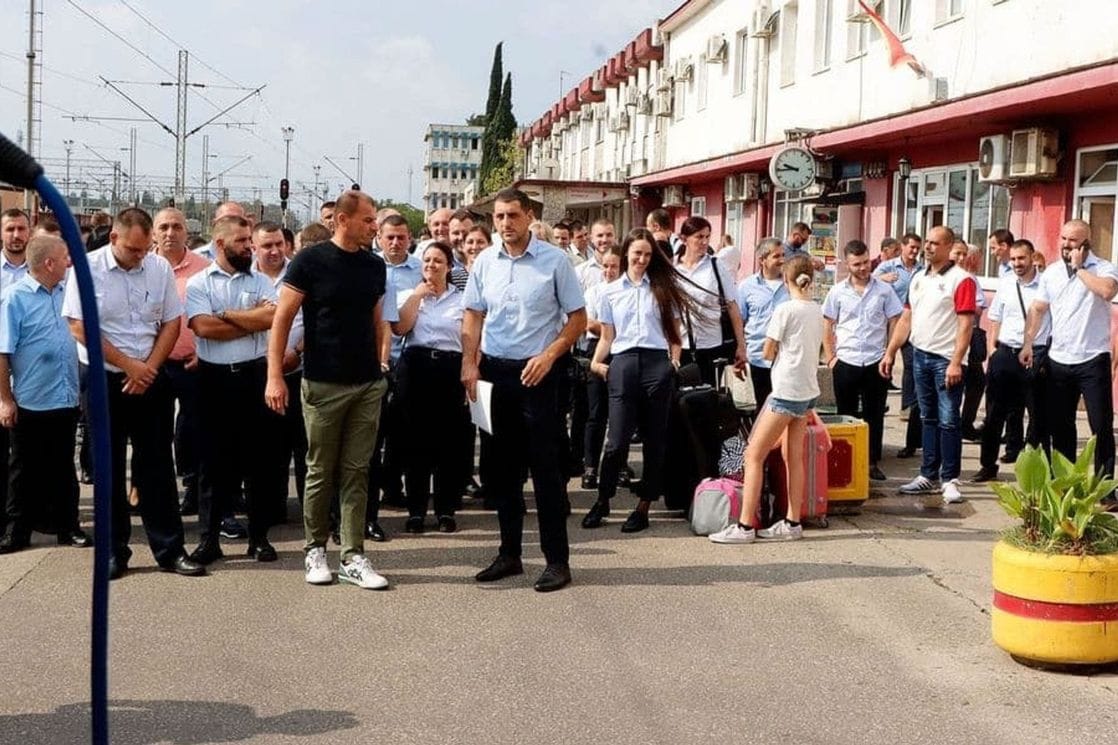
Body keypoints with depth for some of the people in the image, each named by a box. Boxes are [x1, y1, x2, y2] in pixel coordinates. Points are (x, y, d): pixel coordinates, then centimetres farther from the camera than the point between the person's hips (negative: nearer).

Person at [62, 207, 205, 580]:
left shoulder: (160, 267, 0)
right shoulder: (88, 269, -8)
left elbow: (171, 323, 4)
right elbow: (79, 327, -10)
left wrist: (148, 369, -7)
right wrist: (129, 365, -11)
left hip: (151, 379, 2)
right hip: (104, 380, -2)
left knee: (157, 465, 5)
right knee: (109, 468, 5)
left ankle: (169, 549, 10)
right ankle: (114, 551, 14)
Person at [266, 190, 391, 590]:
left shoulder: (375, 266, 9)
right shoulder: (310, 261, -7)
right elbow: (282, 318, -8)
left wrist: (380, 366, 13)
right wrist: (275, 376, -13)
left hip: (368, 385, 4)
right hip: (323, 385, -4)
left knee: (356, 472, 6)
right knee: (321, 472, 5)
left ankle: (353, 557, 9)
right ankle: (315, 550, 20)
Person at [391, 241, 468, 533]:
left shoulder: (461, 299, 10)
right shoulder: (411, 294, 12)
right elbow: (399, 328, -5)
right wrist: (418, 295, -4)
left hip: (450, 369, 0)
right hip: (415, 367, 0)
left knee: (448, 441, 2)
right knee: (415, 440, 1)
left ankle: (446, 510, 11)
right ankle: (416, 510, 10)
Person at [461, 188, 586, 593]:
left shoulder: (554, 261, -5)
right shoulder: (484, 262, 5)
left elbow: (577, 318, -2)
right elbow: (473, 315, 10)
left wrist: (548, 355, -14)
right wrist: (469, 364, -1)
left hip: (537, 372, -4)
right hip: (494, 370, 4)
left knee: (545, 466, -2)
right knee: (503, 465, 11)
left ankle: (557, 559, 5)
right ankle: (509, 553, 21)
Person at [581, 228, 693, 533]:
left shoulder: (663, 288, 12)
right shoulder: (610, 292, 14)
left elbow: (675, 333, 12)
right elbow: (607, 337, 15)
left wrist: (675, 361, -2)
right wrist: (597, 361, -1)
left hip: (657, 363, 0)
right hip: (623, 363, 0)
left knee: (654, 439, 3)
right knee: (617, 439, -6)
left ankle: (644, 507, 11)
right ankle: (602, 500, 11)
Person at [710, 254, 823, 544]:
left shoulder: (786, 309, -13)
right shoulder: (817, 310, 7)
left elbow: (768, 353, -5)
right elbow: (815, 348, 13)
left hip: (787, 391, -8)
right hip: (808, 390, 8)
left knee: (754, 455, -4)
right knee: (793, 457, 12)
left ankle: (745, 525, -6)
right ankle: (792, 523, 16)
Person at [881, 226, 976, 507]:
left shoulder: (961, 280, -9)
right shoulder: (919, 278, 13)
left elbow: (966, 324, -14)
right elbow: (906, 319, 17)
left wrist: (956, 362, -21)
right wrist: (890, 353, 10)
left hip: (946, 359, -7)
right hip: (920, 355, 7)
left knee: (948, 421, -5)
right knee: (929, 419, 12)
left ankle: (950, 480, 1)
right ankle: (929, 476, 19)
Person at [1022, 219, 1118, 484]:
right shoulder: (1052, 271, 9)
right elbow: (1037, 309, 12)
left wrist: (1079, 268, -19)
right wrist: (1028, 343, 3)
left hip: (1092, 360, -5)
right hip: (1059, 360, 5)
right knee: (1059, 425, 14)